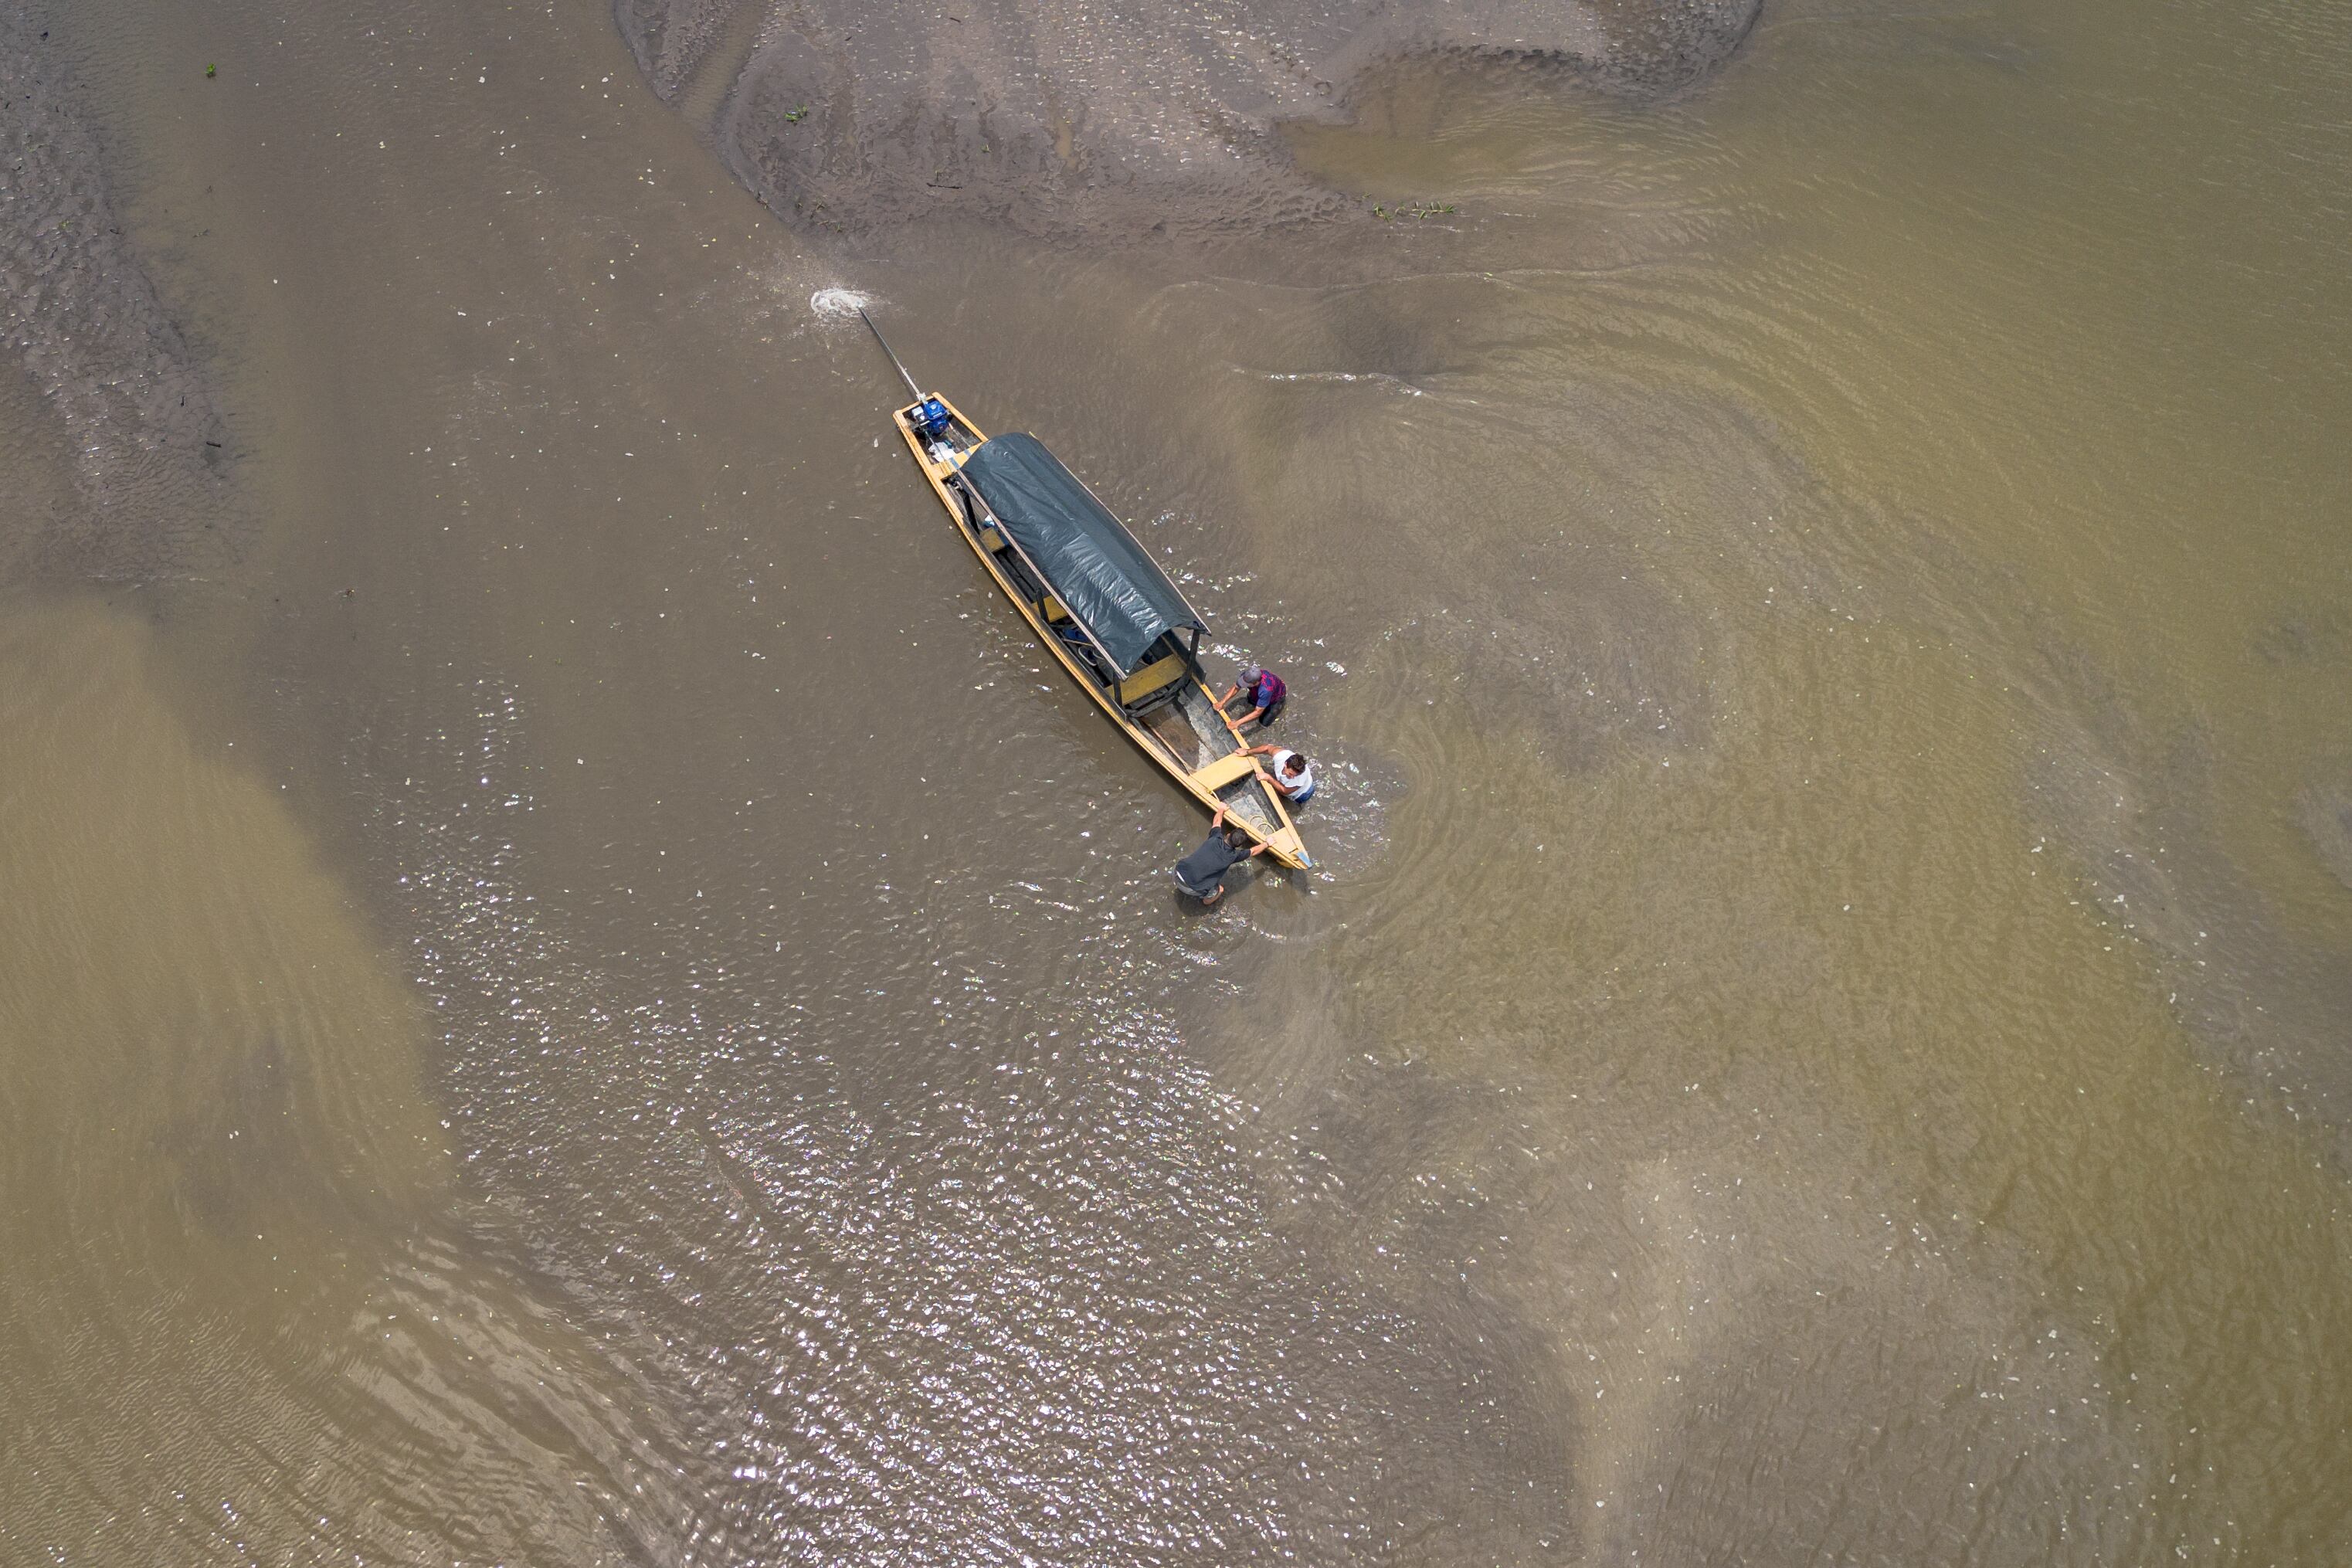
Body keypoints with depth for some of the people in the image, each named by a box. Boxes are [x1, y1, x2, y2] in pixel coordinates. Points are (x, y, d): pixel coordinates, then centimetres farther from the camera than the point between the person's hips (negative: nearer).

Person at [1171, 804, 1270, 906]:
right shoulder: (1233, 856, -7)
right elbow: (1253, 851, 12)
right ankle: (1206, 902, 42)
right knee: (1219, 890, 16)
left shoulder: (1215, 838, 0)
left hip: (1178, 872, 5)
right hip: (1190, 888, -5)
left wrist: (1221, 809, 41)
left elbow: (1217, 821, 22)